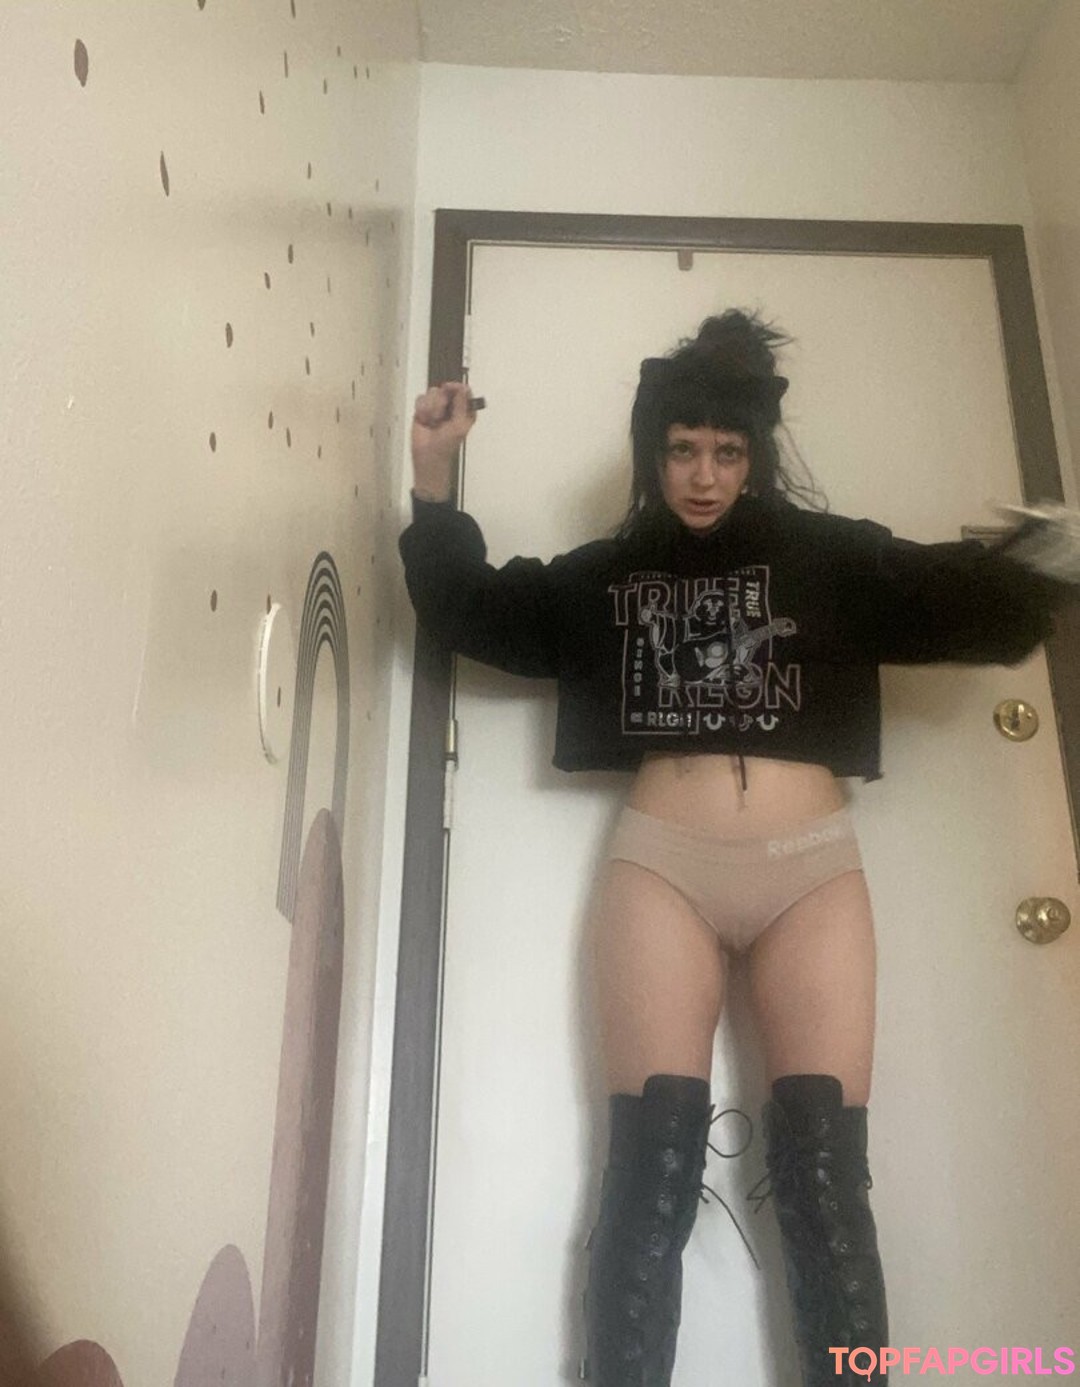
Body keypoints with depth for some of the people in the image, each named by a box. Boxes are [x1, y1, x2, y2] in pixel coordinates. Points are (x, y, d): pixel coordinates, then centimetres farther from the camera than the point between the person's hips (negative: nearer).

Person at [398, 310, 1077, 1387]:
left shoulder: (830, 556, 9)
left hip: (813, 868, 1)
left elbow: (975, 610, 5)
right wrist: (434, 478, -1)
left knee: (822, 1168, -2)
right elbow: (475, 612, 9)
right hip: (662, 865, 0)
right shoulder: (607, 573, 11)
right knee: (654, 1165, -4)